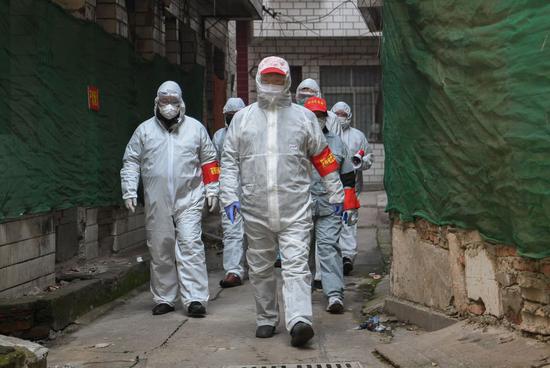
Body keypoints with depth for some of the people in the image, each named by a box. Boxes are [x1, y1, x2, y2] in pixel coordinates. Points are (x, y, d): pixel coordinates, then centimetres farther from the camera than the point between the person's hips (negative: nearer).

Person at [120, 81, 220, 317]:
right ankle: (163, 299, 17)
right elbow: (130, 162, 10)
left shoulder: (195, 128, 9)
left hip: (189, 200, -1)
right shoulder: (145, 130, 9)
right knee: (160, 250, 6)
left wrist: (212, 190, 7)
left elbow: (209, 160, 13)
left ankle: (195, 299, -11)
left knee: (190, 245, -10)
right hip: (156, 202, 2)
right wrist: (129, 192, 1)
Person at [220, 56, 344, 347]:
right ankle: (266, 320, 23)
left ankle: (299, 321, -20)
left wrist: (336, 194, 13)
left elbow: (322, 157, 13)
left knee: (296, 265, -12)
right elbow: (229, 160, 10)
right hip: (255, 209, 2)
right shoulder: (242, 118, 11)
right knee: (260, 268, 11)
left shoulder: (303, 117, 9)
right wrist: (230, 196, -2)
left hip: (295, 208, -2)